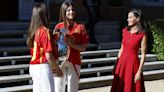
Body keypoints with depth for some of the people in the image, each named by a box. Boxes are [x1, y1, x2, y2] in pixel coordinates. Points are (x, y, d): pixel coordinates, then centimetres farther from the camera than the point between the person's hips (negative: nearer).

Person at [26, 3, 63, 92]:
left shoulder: (33, 31, 8)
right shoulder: (45, 31, -14)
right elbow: (48, 56, -17)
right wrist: (57, 68, -5)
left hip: (33, 67, 8)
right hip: (43, 67, -8)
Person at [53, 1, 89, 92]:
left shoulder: (80, 27, 1)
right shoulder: (58, 27, 3)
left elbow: (83, 47, -1)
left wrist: (71, 43, -15)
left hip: (74, 62, 0)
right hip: (60, 62, 1)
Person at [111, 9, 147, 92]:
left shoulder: (142, 35, -10)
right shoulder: (125, 31, 5)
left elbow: (143, 54, -9)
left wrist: (139, 71, -13)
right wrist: (116, 65, 11)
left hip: (133, 64, -5)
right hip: (122, 63, 5)